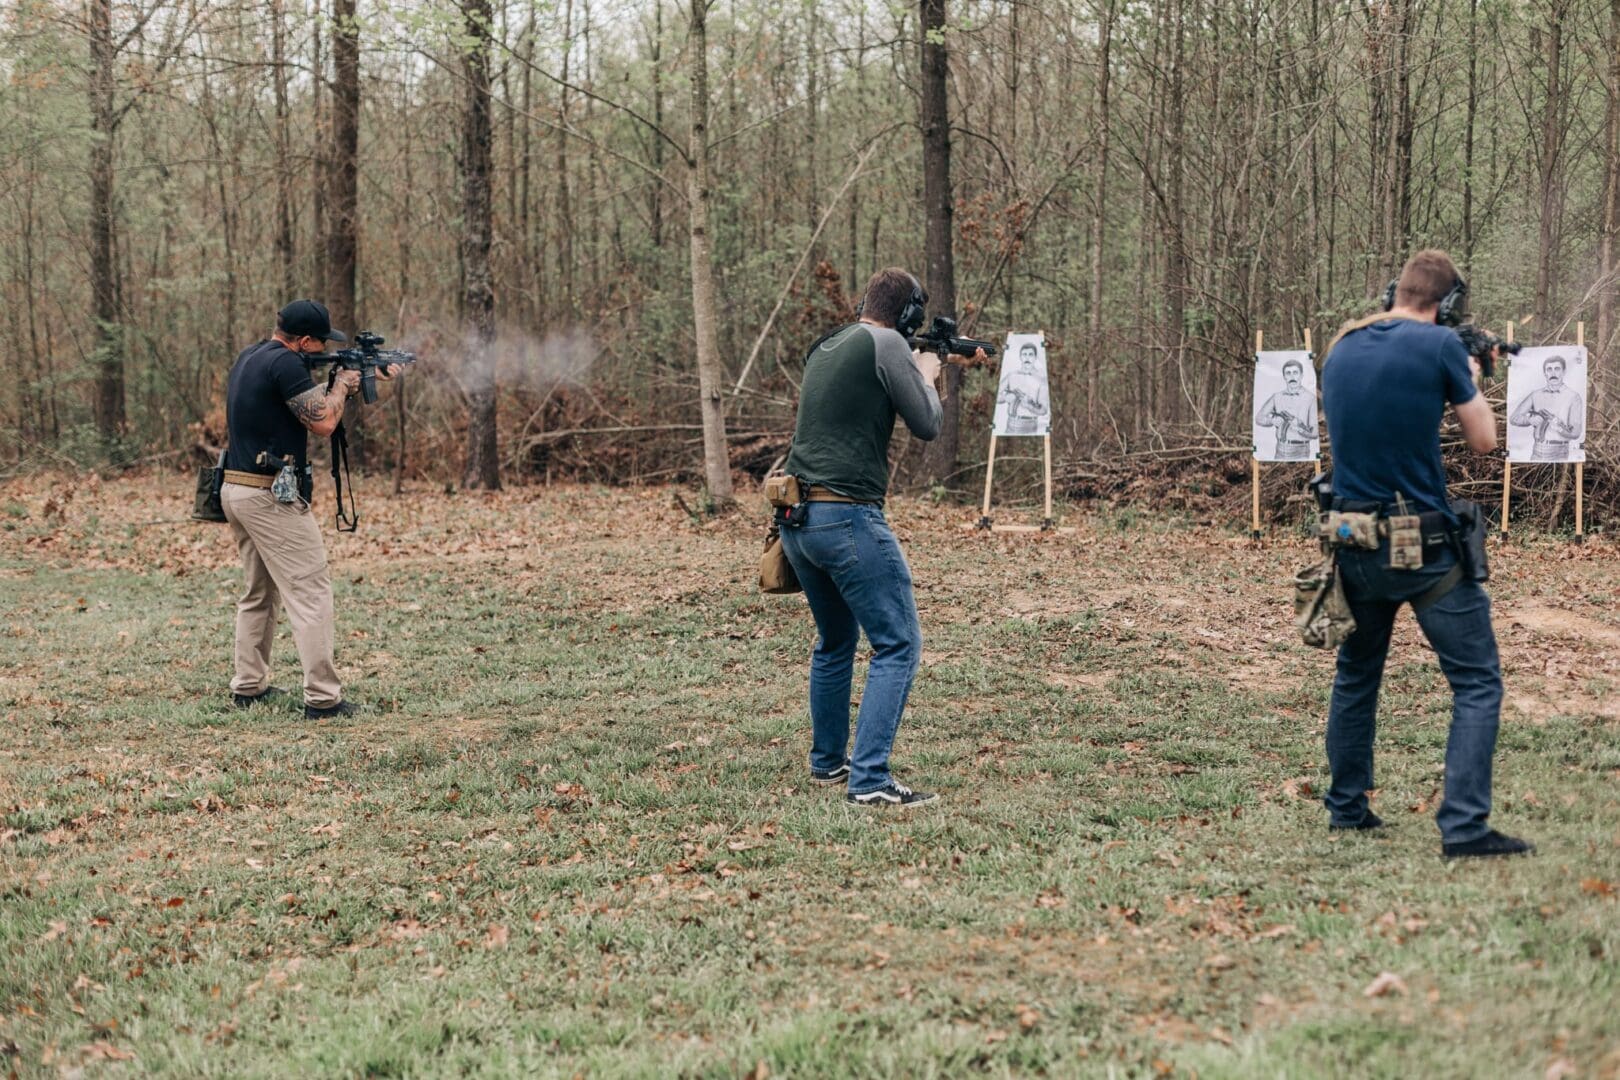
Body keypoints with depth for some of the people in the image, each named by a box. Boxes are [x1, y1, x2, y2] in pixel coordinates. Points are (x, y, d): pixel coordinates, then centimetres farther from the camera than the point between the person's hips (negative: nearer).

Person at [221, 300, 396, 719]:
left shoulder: (250, 357, 13)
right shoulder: (285, 362, -17)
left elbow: (305, 395, 23)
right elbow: (323, 421, -16)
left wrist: (366, 372, 16)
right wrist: (343, 384, 2)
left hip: (236, 491, 10)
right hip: (271, 496, -10)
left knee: (258, 593, 19)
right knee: (310, 592, -7)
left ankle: (248, 686, 22)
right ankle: (322, 697, -10)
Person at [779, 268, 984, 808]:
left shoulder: (823, 349, 15)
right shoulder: (887, 344, -8)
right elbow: (927, 423, -5)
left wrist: (911, 372, 28)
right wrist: (926, 376, 13)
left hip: (798, 519, 9)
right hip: (848, 519, -9)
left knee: (835, 642, 24)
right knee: (898, 645, -5)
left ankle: (828, 762, 31)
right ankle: (869, 780, -12)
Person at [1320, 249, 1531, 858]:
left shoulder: (1340, 352, 7)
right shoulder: (1440, 346, -10)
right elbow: (1483, 441, -2)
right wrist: (1471, 380, 16)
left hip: (1354, 542, 6)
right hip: (1424, 545, -6)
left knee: (1355, 677, 21)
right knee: (1477, 682, 1)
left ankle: (1347, 807, 27)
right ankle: (1463, 826, -8)